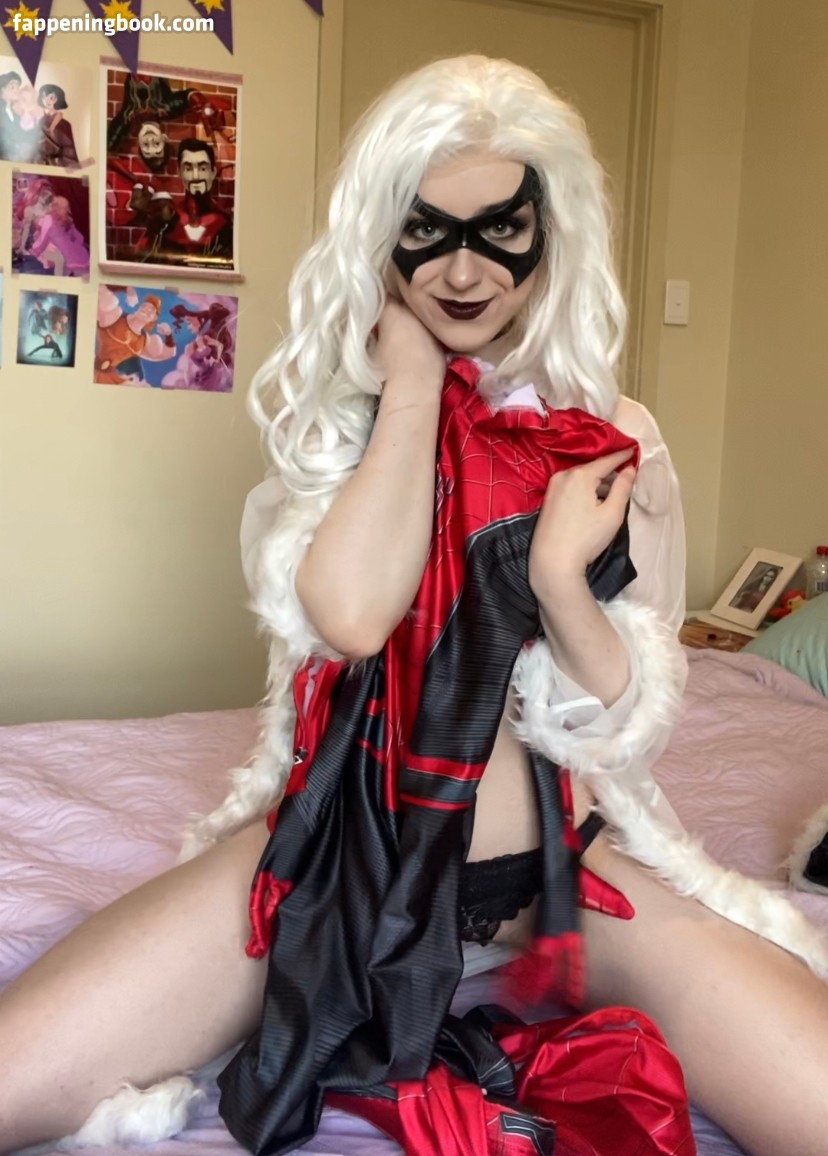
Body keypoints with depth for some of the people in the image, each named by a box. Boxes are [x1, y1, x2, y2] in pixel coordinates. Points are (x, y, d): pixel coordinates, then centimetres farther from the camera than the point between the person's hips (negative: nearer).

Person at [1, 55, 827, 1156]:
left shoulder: (614, 442, -1)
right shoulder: (327, 410, 1)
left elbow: (632, 727, -3)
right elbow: (353, 613, -20)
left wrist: (562, 580, -22)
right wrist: (413, 375, -11)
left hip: (554, 869, 1)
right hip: (330, 846, 0)